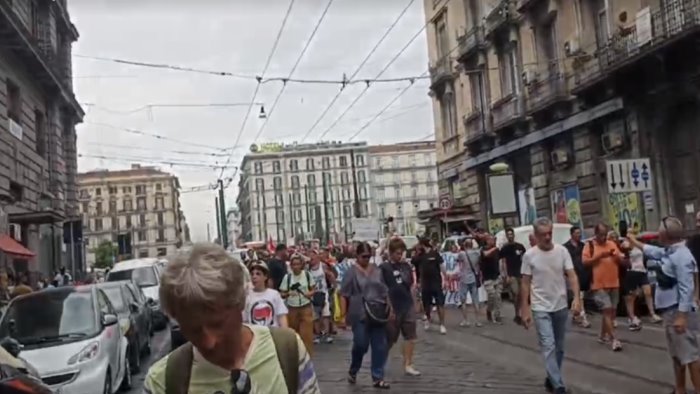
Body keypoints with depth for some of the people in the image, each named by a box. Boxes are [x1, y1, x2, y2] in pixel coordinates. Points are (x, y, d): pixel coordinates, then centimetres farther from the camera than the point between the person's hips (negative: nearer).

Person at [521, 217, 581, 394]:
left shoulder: (562, 251, -3)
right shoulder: (529, 255, -7)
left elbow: (572, 276, -7)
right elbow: (525, 284, -2)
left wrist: (577, 298, -23)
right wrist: (524, 310, -4)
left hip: (561, 307, 3)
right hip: (540, 308, -3)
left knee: (559, 347, 13)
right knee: (549, 346, -11)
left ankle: (551, 379, 31)